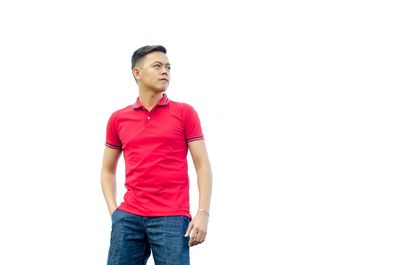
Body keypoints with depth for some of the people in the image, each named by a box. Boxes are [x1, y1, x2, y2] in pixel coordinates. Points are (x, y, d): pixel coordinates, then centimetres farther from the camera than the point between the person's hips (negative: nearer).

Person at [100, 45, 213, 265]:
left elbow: (202, 165, 0)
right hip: (128, 217, 3)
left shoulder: (185, 113, 4)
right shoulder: (118, 119, 11)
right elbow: (108, 169, 19)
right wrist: (113, 210, 6)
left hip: (172, 217, -2)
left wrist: (203, 213, -9)